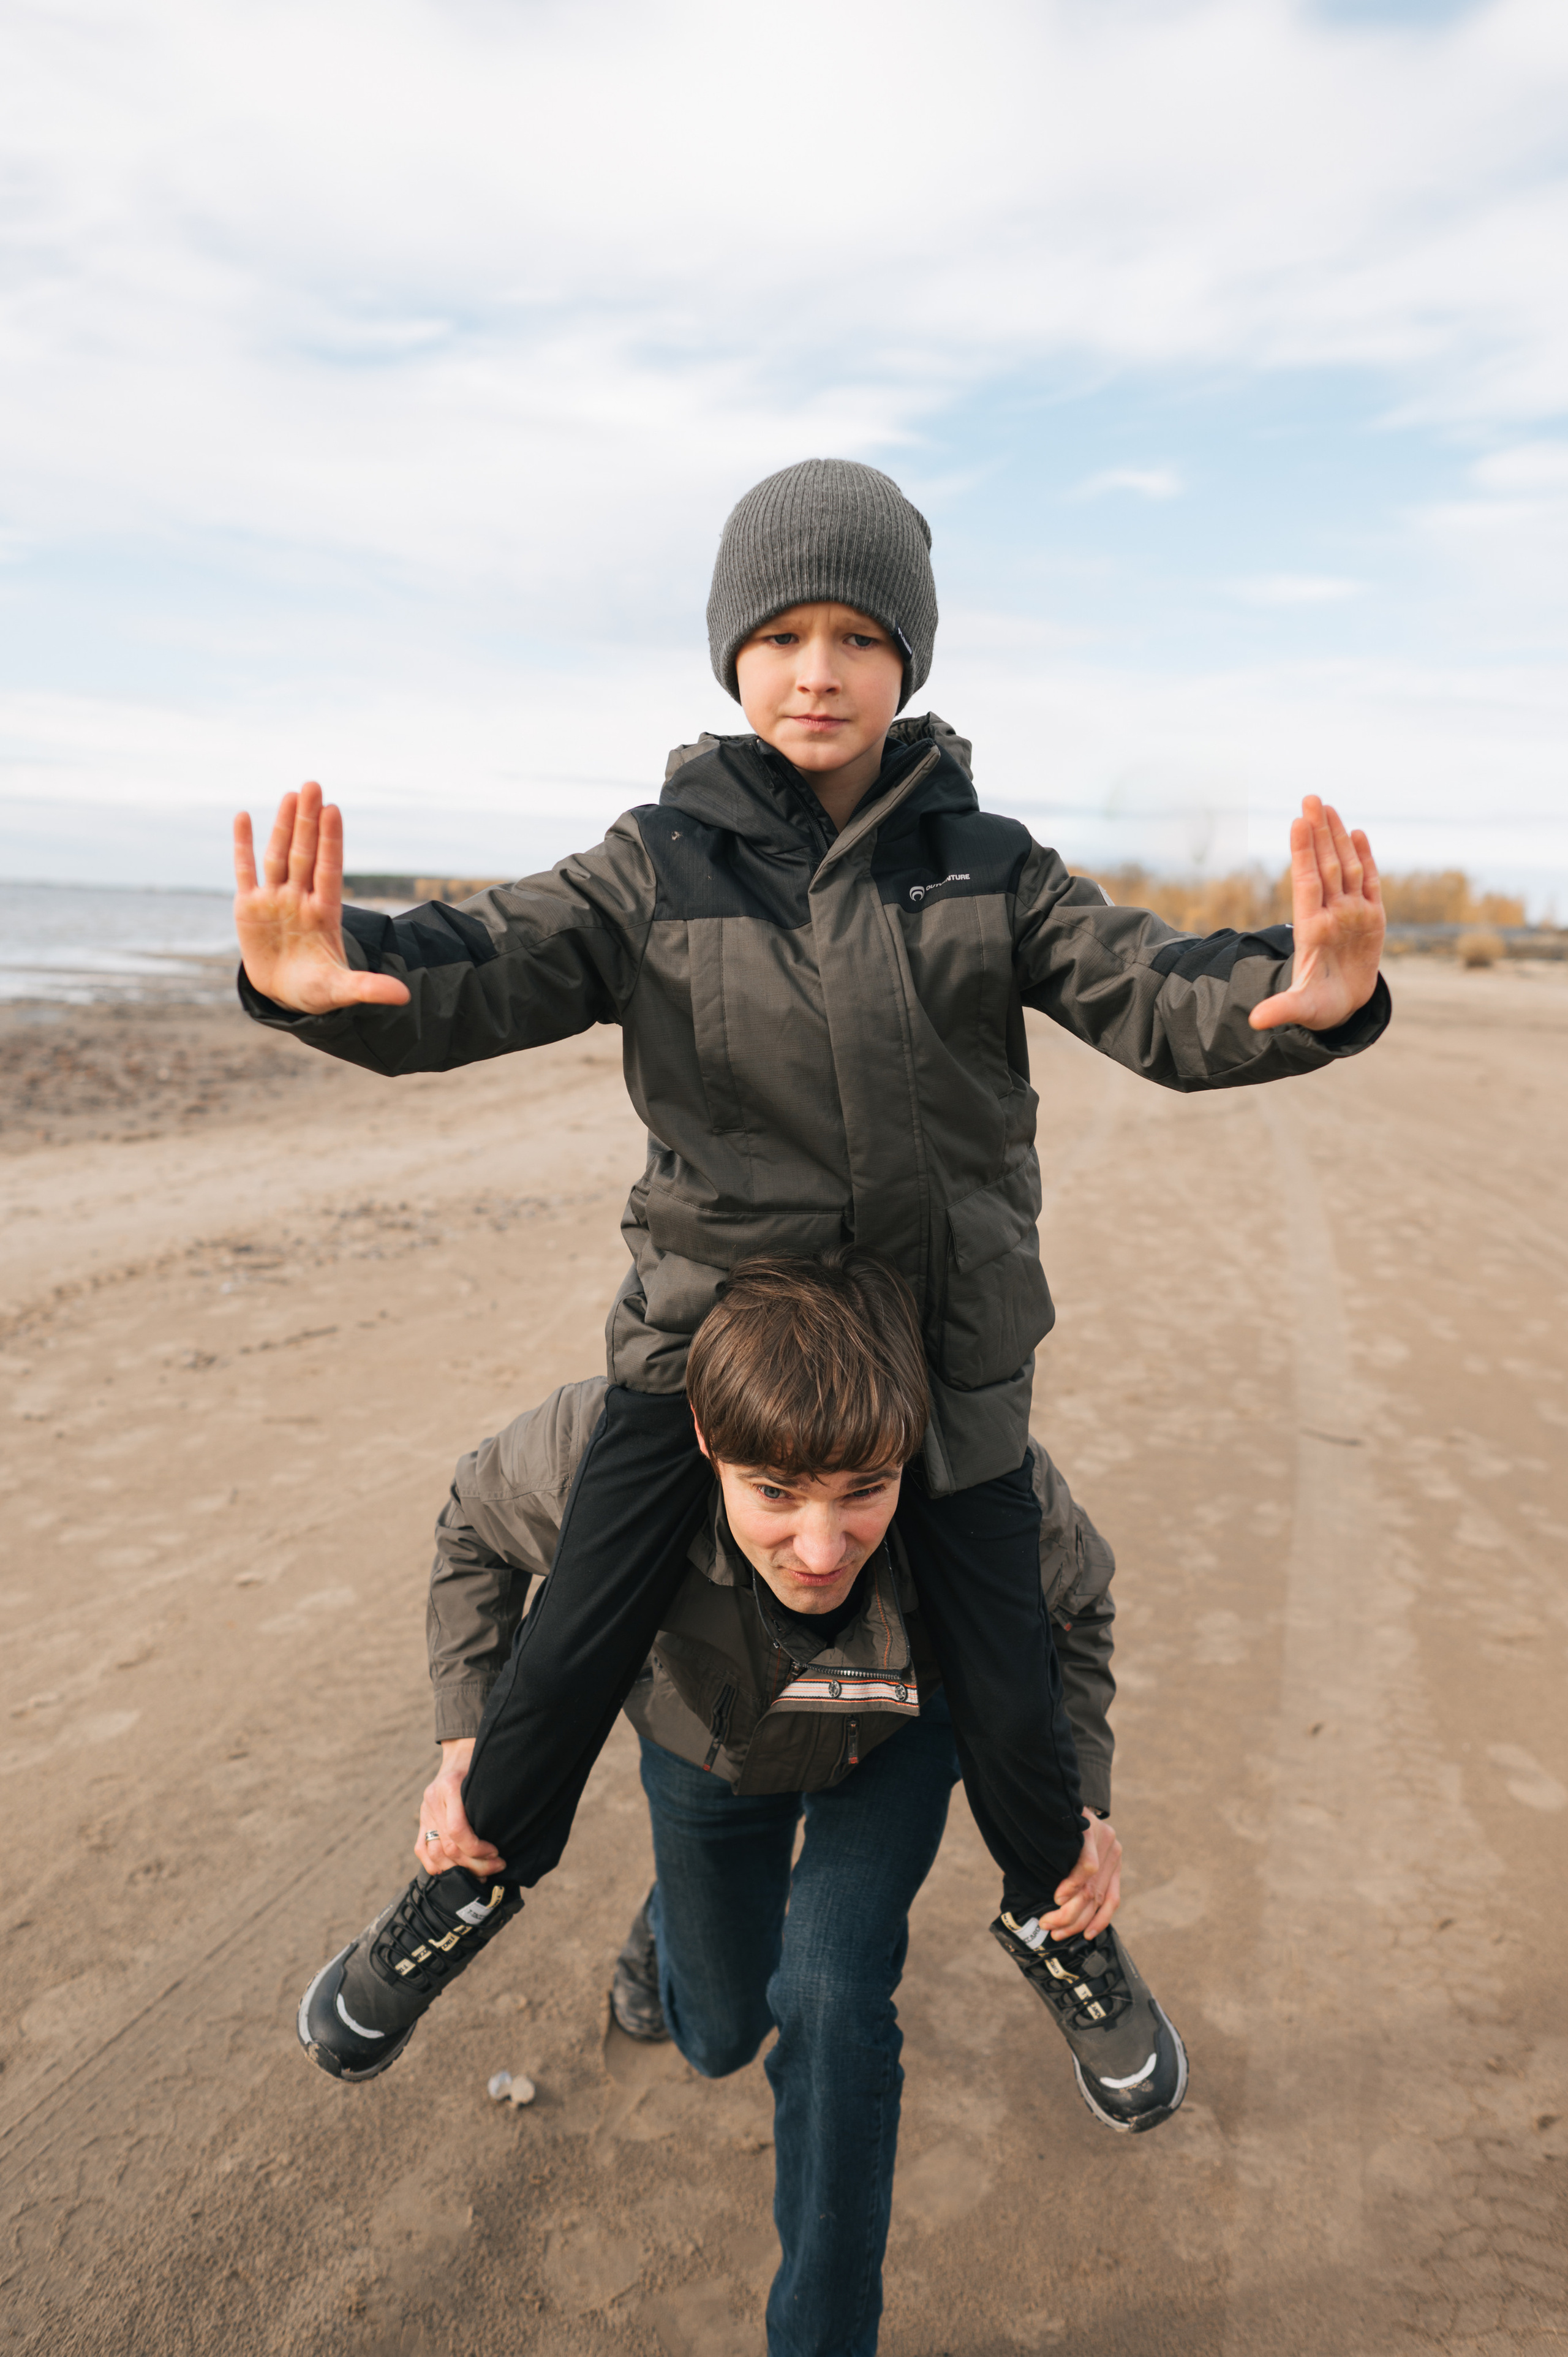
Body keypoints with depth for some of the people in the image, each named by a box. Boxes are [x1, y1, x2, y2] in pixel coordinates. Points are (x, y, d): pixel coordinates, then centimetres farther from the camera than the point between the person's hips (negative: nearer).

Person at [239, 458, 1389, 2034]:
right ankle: (480, 1873, 38)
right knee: (565, 1660, 4)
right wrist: (324, 975, -38)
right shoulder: (660, 867, -4)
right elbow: (477, 974, -15)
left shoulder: (986, 869, -1)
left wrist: (1304, 996, -33)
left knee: (1007, 1692, 8)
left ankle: (1056, 1917, 41)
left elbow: (1151, 996, -10)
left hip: (943, 1340, 1)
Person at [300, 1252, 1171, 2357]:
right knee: (717, 2032, 19)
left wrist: (1083, 1803, -25)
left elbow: (1074, 1603, -15)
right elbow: (478, 1530, -17)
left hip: (897, 1736, -1)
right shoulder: (602, 1451, -43)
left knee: (830, 1997, -21)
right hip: (710, 1739, 1)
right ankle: (671, 1921, 56)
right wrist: (469, 1748, -24)